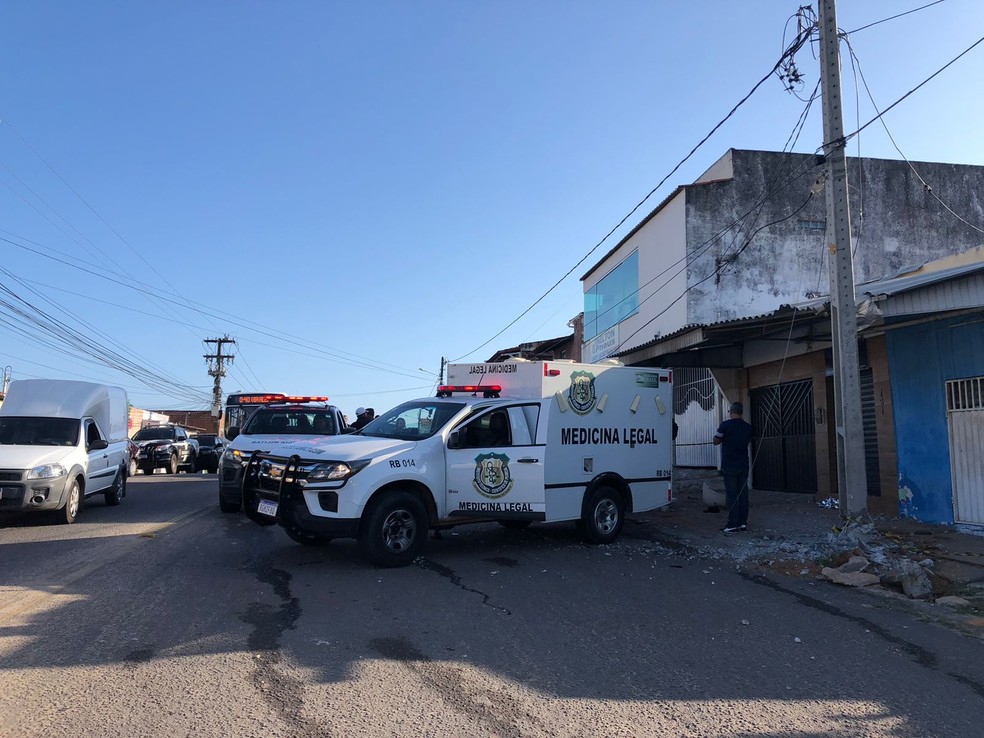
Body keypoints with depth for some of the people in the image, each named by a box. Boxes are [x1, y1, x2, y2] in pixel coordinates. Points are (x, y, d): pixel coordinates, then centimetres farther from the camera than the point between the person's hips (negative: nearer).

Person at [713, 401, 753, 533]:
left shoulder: (725, 425, -11)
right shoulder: (748, 427, 7)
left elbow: (716, 441, -2)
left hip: (729, 465, -5)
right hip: (743, 465, 5)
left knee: (731, 494, -4)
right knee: (743, 493, 8)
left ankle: (733, 524, -4)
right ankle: (743, 522, 11)